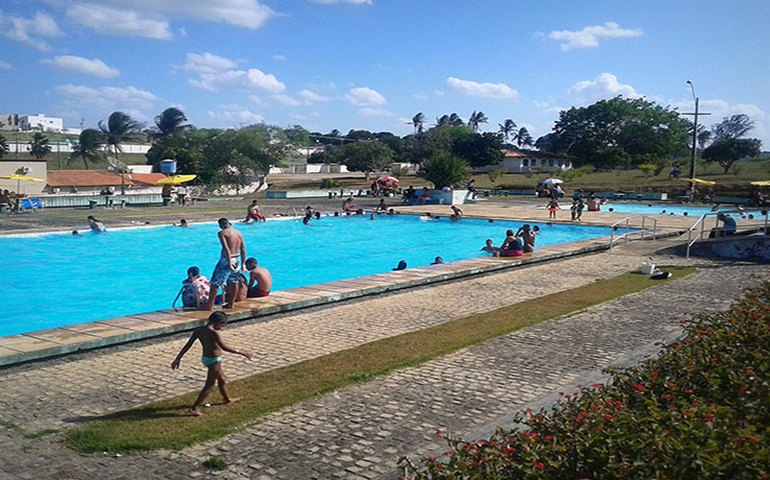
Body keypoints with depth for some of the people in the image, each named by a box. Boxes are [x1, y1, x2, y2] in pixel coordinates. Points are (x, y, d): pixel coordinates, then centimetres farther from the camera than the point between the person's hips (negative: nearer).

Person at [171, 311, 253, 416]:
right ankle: (194, 408, 6)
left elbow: (187, 345, 1)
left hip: (206, 358, 9)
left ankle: (227, 398, 48)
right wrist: (241, 352, -18)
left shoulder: (199, 330, -2)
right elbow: (224, 348, -26)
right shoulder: (213, 333, -25)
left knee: (222, 379, 27)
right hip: (214, 361, -9)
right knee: (210, 385, 4)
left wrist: (178, 358, 8)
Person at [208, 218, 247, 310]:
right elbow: (243, 250, 8)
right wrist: (243, 264, 14)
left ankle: (210, 305, 4)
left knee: (215, 283, 1)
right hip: (236, 260, 7)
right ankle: (231, 304, 23)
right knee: (233, 282, 16)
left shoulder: (222, 233, -11)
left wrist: (229, 263, -23)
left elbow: (226, 248, -22)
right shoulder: (238, 233, 9)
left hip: (226, 260, -7)